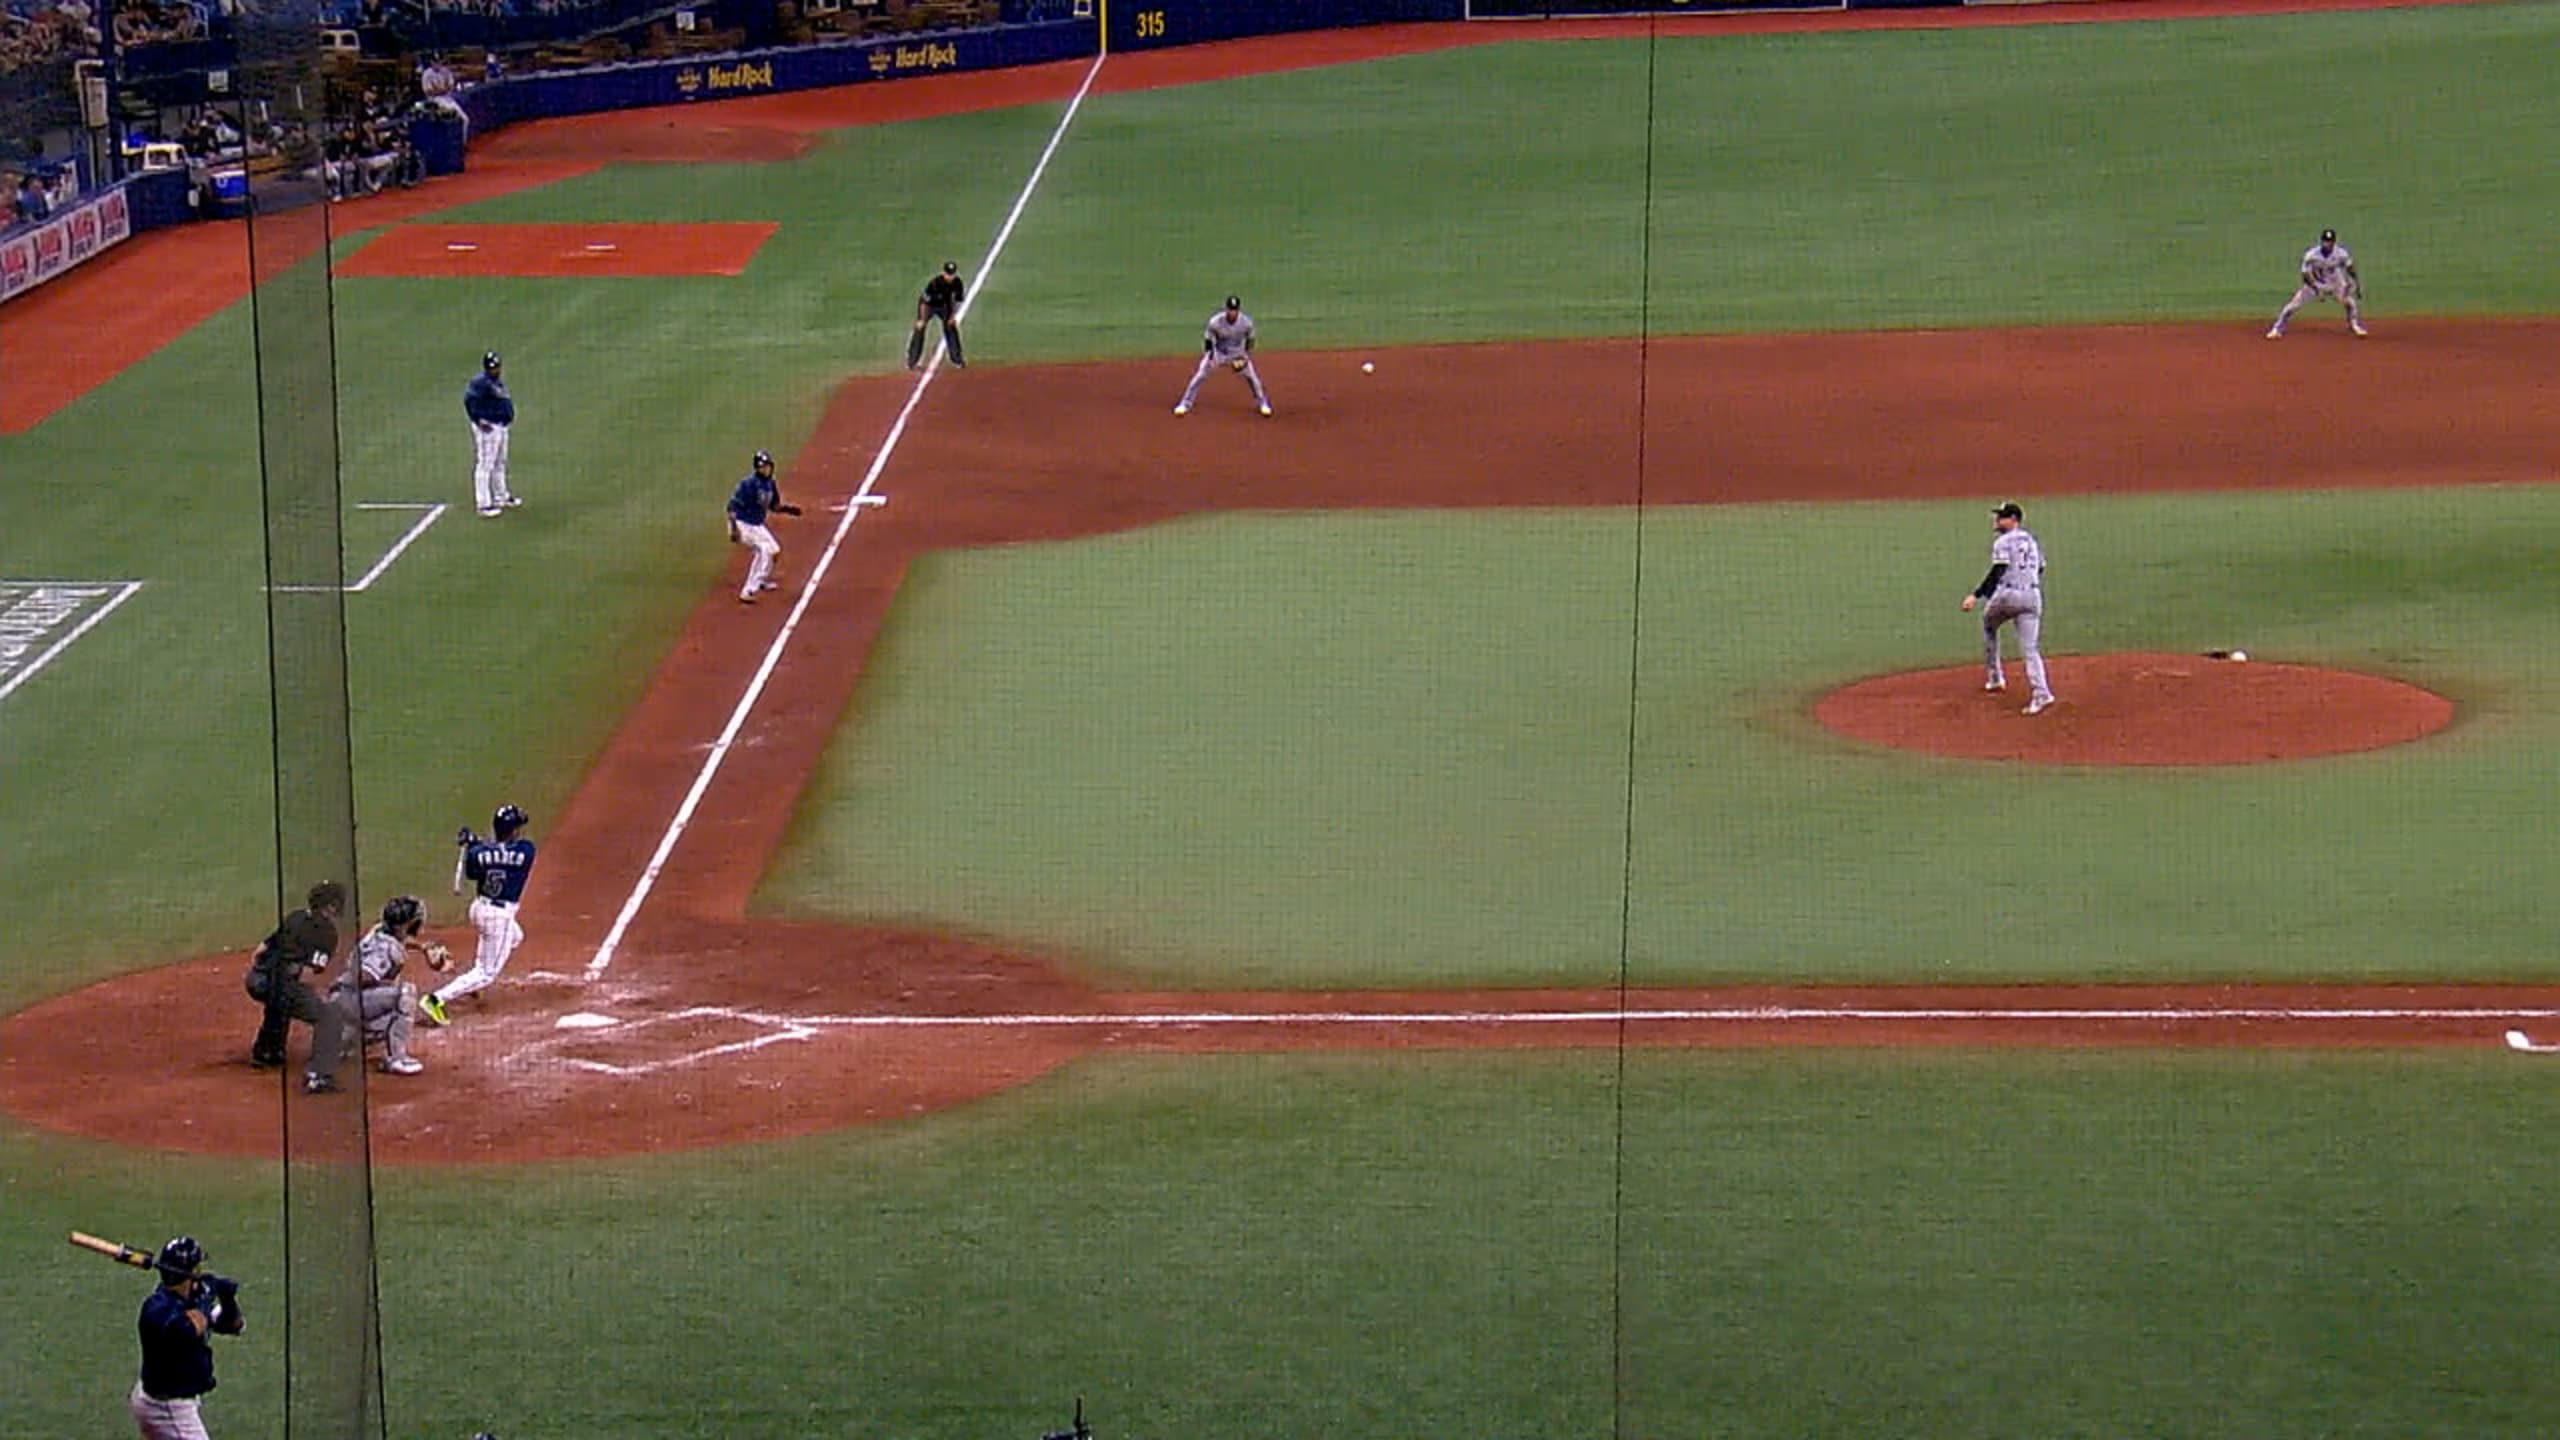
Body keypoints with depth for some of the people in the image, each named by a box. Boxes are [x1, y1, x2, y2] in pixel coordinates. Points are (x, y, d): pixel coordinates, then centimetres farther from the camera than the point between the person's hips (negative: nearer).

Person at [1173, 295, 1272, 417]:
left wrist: (1246, 356, -12)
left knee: (1252, 376, 0)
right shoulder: (1215, 321, -29)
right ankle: (1185, 404, 3)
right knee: (1200, 376, -8)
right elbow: (1207, 339, -15)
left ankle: (1263, 403, 21)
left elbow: (1250, 340, -3)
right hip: (1218, 351, -1)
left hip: (1237, 353, 1)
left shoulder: (1246, 322, -23)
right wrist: (1210, 358, -23)